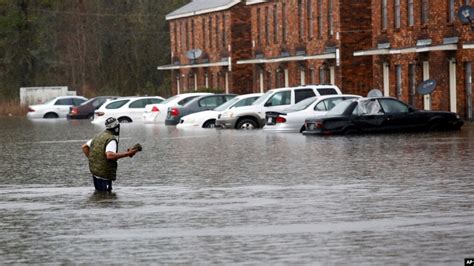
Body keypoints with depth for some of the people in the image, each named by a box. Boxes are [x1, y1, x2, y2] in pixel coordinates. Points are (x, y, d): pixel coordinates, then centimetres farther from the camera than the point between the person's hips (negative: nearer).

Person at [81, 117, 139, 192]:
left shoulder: (98, 137, 14)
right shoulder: (112, 139, -15)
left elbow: (84, 146, 20)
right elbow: (110, 155, -31)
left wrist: (91, 160, 17)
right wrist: (127, 154, -27)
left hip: (94, 171, 9)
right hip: (104, 174, -9)